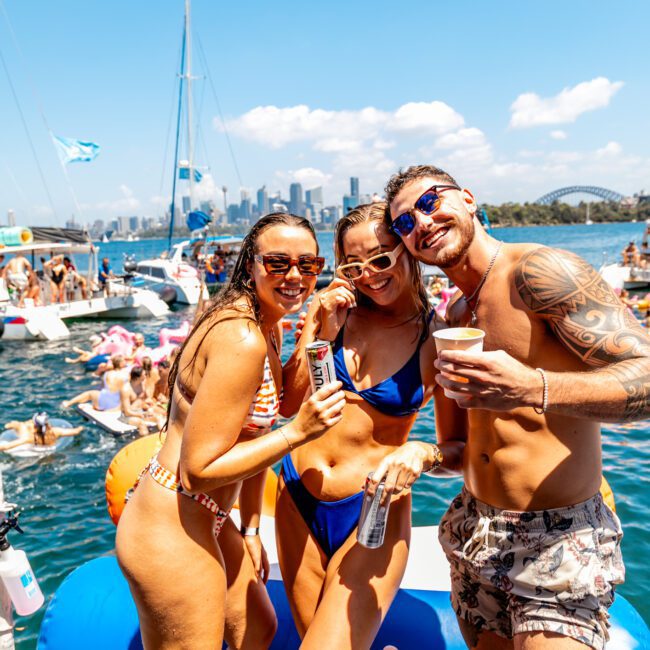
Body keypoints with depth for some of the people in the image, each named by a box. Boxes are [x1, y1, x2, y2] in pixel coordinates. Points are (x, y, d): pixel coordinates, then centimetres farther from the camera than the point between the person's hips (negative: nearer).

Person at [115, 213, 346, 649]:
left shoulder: (268, 328, 6)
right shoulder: (241, 339, -26)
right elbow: (198, 471, -24)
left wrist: (251, 529, 12)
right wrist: (298, 432, -26)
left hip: (207, 522, 10)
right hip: (172, 533, -10)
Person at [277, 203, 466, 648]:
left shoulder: (439, 339, -10)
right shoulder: (338, 311, -3)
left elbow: (459, 448, -4)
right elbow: (288, 404, -5)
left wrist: (422, 453, -25)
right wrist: (315, 325, -14)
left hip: (373, 514, -4)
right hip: (297, 499, 4)